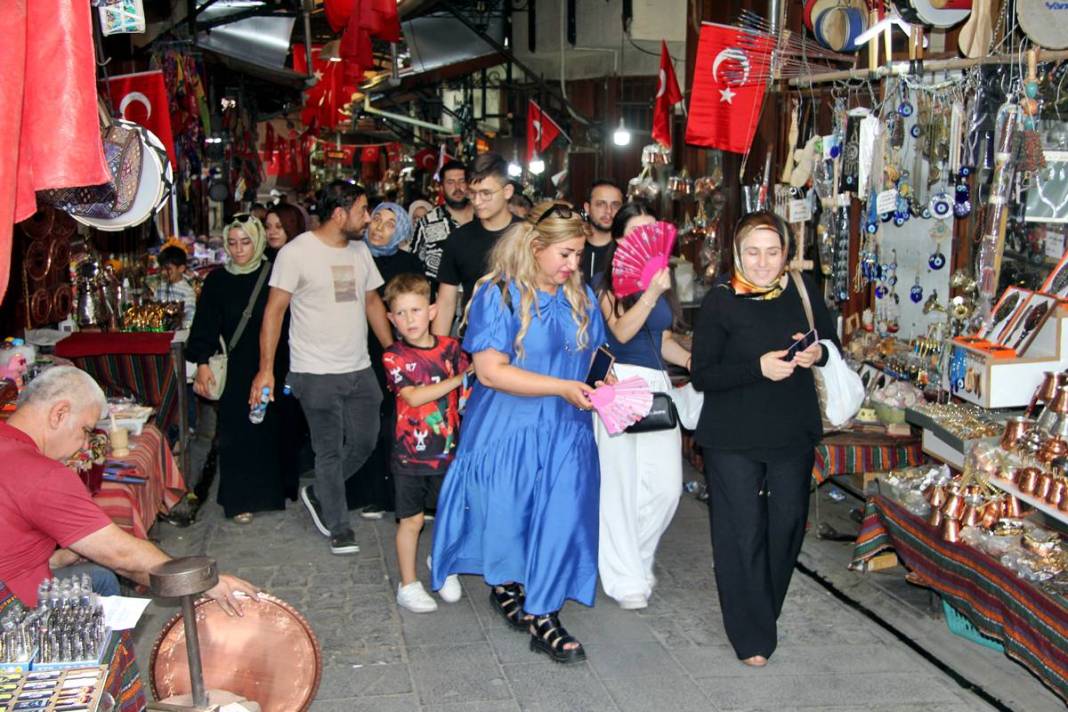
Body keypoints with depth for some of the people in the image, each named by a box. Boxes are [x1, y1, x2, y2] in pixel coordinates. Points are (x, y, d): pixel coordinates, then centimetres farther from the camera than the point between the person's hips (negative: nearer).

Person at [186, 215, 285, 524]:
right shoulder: (217, 281, 2)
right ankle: (240, 500, 11)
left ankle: (273, 491, 19)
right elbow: (205, 326, 2)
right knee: (237, 433, 1)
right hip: (237, 369, 0)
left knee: (273, 429, 3)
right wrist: (202, 363, -9)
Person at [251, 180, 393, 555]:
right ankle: (338, 527, 21)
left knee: (365, 442, 11)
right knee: (330, 451, 3)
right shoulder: (296, 252, -10)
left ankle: (317, 493, 35)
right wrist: (266, 368, -12)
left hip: (360, 370, 6)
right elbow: (275, 309, -9)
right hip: (317, 373, -6)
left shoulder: (360, 250, 9)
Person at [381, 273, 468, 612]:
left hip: (449, 450, 3)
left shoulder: (451, 348, 0)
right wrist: (459, 378, -19)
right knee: (411, 520, 7)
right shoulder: (394, 356, -7)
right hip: (410, 453, -2)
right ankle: (408, 585, 22)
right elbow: (413, 396, -18)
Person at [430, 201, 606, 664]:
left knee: (560, 518, 0)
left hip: (565, 433, 4)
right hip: (508, 431, -4)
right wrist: (561, 388, -23)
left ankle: (542, 617, 12)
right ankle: (505, 587, 37)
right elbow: (490, 370, -19)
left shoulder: (581, 297, 7)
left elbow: (594, 355, 18)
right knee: (506, 517, 8)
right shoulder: (499, 295, -11)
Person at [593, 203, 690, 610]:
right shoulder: (608, 282, -1)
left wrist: (692, 359, 5)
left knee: (667, 485, 1)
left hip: (657, 386, 6)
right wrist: (651, 294, -25)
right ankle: (625, 578, 12)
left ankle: (637, 558, 25)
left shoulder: (661, 280, 17)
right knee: (620, 482, 0)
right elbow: (621, 332, -14)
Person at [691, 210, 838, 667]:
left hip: (793, 433, 4)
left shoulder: (803, 293, 1)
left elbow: (834, 347, 14)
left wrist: (817, 355, -9)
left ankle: (767, 610, 38)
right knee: (742, 532, 1)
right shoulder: (720, 302, -10)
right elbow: (702, 375, -12)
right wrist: (759, 367, -25)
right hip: (733, 439, -4)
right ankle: (751, 635, 15)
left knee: (787, 523, 13)